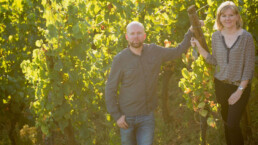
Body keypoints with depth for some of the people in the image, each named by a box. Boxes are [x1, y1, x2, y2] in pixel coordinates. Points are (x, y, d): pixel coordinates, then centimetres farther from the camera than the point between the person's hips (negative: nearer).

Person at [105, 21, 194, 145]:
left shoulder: (154, 51, -1)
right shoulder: (120, 59, -12)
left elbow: (178, 51, 12)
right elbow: (110, 89, -8)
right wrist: (116, 115, -11)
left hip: (147, 116, 2)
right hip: (127, 116, -1)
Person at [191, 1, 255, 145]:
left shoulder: (246, 37, -10)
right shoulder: (216, 36, 3)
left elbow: (249, 67, -9)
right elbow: (214, 61, 6)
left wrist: (240, 90, -12)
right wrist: (199, 47, -3)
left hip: (240, 86, -4)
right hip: (221, 85, 4)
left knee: (233, 124, -11)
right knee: (226, 122, 13)